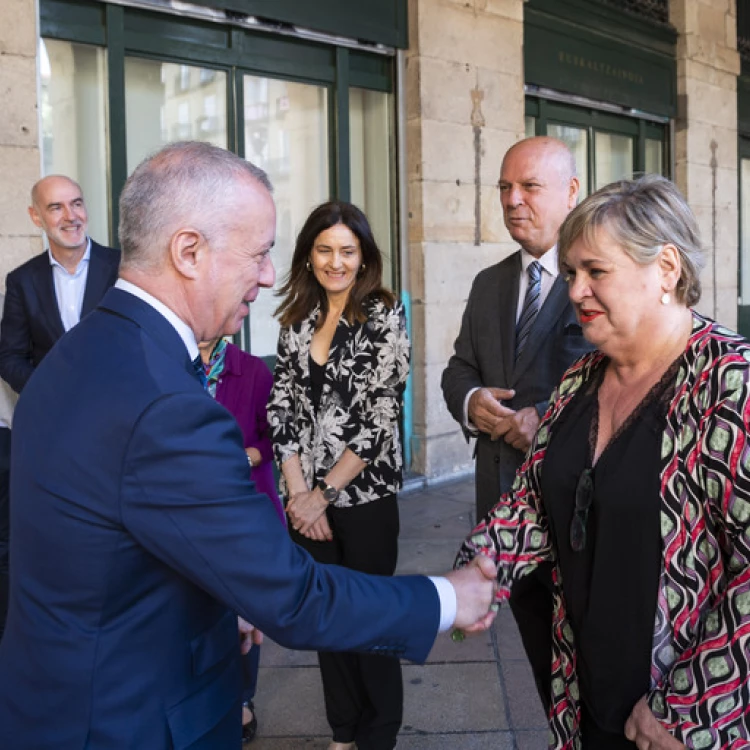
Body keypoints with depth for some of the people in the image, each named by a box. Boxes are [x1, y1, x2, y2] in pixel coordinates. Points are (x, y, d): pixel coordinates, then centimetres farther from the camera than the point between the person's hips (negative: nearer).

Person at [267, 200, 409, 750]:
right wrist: (297, 491, -7)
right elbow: (282, 407, 3)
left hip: (365, 496, -4)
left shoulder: (384, 317, -8)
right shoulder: (298, 319, 6)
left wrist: (325, 491, -13)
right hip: (307, 499, 5)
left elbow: (381, 416, -14)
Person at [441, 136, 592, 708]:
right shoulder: (490, 284, 12)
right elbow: (460, 369, 14)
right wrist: (470, 401, -8)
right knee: (542, 653, 18)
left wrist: (548, 422, -23)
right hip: (506, 498, 6)